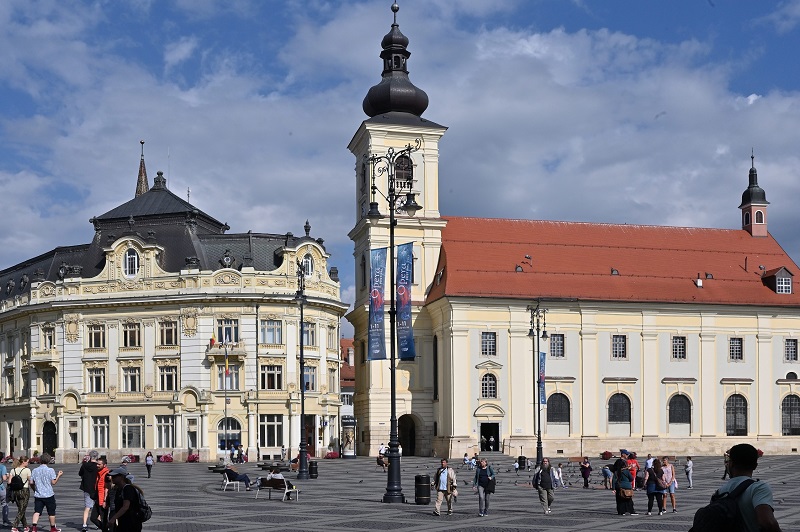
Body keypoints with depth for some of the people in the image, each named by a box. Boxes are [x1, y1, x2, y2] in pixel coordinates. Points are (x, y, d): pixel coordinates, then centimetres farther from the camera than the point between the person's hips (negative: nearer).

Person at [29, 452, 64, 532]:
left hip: (38, 495, 3)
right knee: (51, 512, 11)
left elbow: (31, 482, 5)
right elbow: (53, 482, -9)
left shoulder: (35, 470, 2)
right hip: (49, 495, -3)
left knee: (37, 512, 1)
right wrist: (58, 475, 6)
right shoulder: (50, 470, -10)